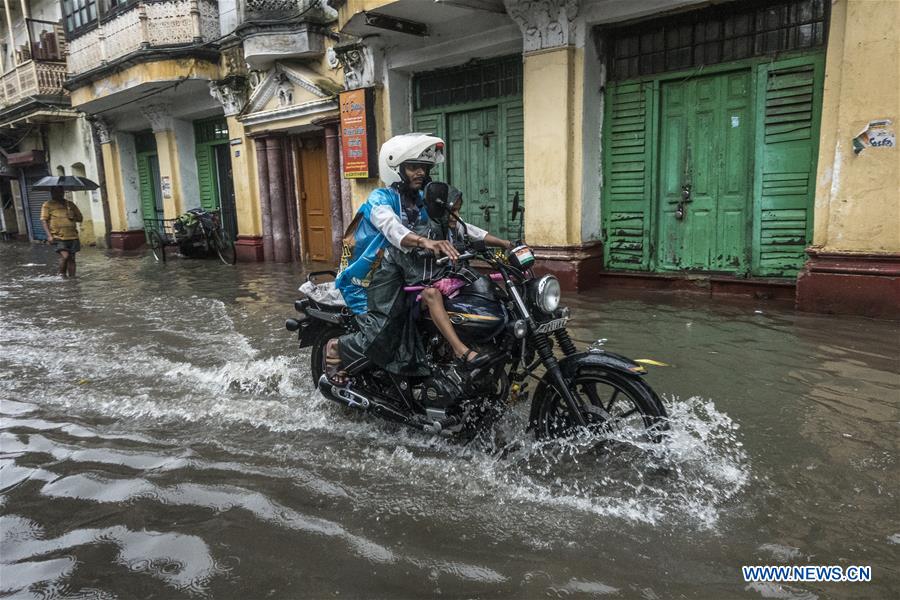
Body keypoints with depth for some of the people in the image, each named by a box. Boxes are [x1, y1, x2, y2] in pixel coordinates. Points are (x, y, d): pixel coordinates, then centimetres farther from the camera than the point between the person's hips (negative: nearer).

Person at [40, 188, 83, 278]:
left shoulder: (70, 204, 15)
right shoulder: (48, 205, 2)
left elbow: (80, 218, 19)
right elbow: (44, 220, -3)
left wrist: (73, 217, -4)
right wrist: (49, 235, -14)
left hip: (72, 237, 4)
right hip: (58, 237, -4)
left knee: (71, 258, 4)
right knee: (65, 255, -18)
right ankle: (62, 273, 4)